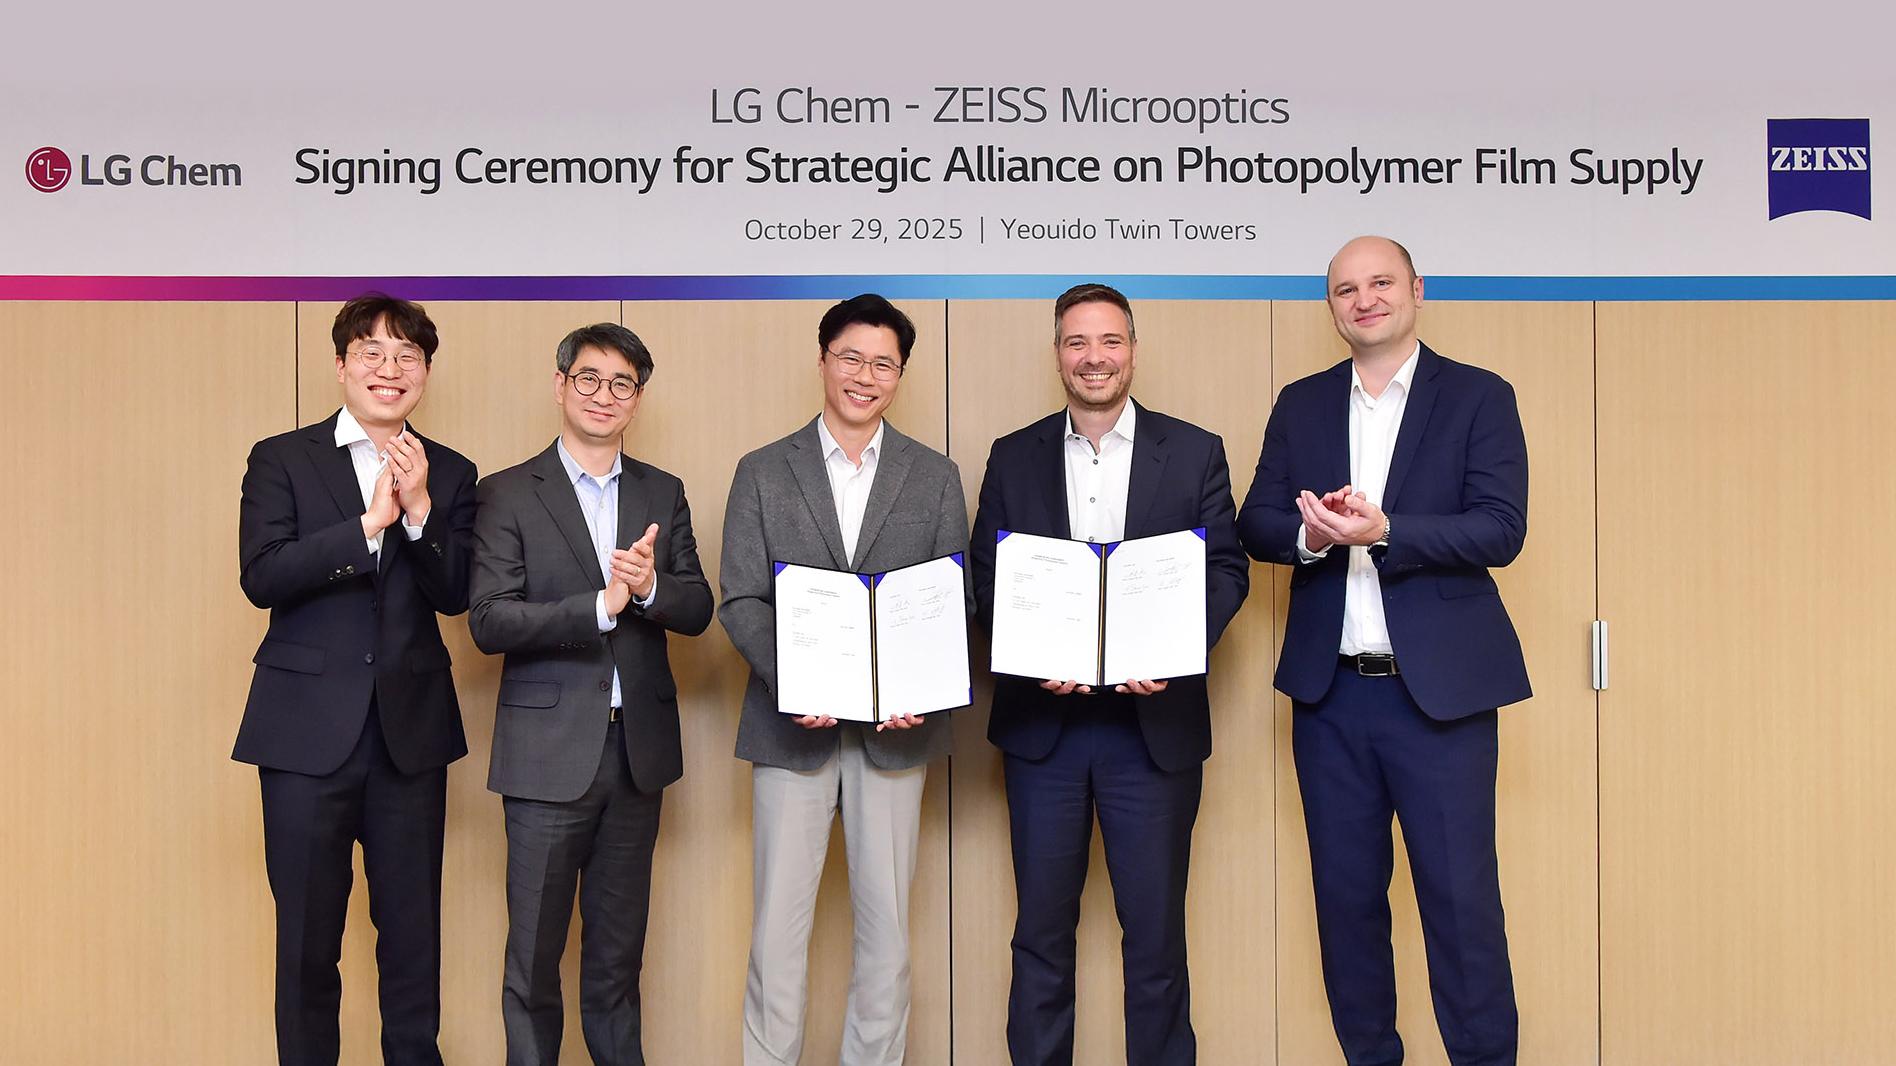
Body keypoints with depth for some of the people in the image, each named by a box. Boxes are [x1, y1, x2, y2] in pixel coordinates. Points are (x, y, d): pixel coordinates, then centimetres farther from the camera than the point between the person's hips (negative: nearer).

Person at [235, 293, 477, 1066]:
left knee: (413, 929, 10)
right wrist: (370, 523, -17)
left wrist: (420, 510, -16)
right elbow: (261, 576, -11)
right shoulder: (282, 460, 2)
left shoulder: (450, 475, 7)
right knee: (306, 935, 7)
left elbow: (454, 595, -2)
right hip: (308, 731, -2)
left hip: (412, 729, 2)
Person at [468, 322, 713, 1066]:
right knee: (534, 953, 6)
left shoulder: (663, 494, 9)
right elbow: (488, 622, -12)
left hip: (639, 747, 4)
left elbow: (697, 612, 4)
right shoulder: (508, 495, -3)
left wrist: (649, 586, -17)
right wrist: (602, 605, -22)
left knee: (618, 949, 16)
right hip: (550, 749, -3)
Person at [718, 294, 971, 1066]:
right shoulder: (762, 473, 5)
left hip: (897, 721, 1)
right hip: (794, 722, -1)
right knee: (778, 923, 3)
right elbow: (740, 601, 0)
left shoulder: (935, 477, 7)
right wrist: (793, 680, -17)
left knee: (885, 923, 8)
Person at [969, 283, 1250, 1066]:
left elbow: (1226, 569, 1)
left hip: (1154, 719, -1)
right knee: (1042, 927, 10)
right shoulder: (1014, 458, 8)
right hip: (1042, 720, 1)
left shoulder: (1194, 452, 4)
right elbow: (985, 579, 5)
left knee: (1155, 927, 6)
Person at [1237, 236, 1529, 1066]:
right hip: (1329, 690, 4)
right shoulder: (1301, 404, 11)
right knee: (1345, 894, 12)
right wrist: (1309, 533, -16)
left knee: (1461, 896, 0)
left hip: (1439, 687, -3)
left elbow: (1502, 529, -10)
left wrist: (1383, 530, -23)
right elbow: (1256, 524, 6)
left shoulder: (1479, 398, 0)